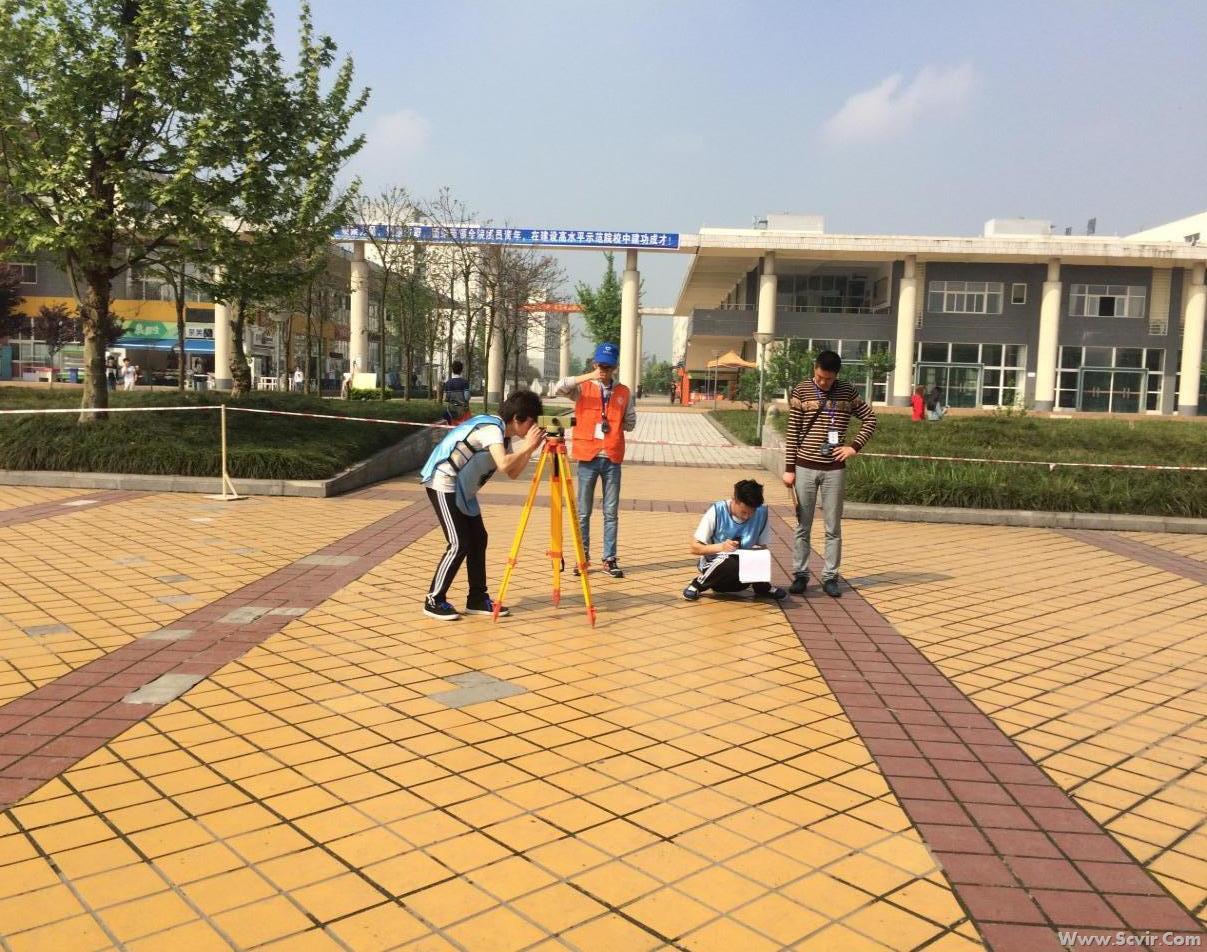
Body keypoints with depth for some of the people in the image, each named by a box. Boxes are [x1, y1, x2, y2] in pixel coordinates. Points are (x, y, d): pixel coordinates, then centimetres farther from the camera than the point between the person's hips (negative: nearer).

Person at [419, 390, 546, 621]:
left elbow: (513, 473, 9)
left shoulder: (503, 434, 8)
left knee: (478, 539, 7)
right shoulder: (491, 427, -20)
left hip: (462, 489, 10)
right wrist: (527, 445, -23)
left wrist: (530, 448, -1)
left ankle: (477, 599, 15)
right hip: (443, 484, -10)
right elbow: (503, 465, -35)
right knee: (458, 544, -11)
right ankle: (434, 601, 0)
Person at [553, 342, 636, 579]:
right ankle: (583, 557, 14)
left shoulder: (624, 392, 9)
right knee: (583, 512, 5)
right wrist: (587, 377, -19)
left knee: (611, 512, 4)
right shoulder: (583, 388, 4)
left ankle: (610, 559, 11)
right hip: (588, 457, -1)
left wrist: (613, 422, 0)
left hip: (612, 458, 1)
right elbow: (559, 388, -14)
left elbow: (630, 423, 15)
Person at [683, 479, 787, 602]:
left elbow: (763, 547, 4)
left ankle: (762, 586, 3)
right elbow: (695, 548, -12)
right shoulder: (717, 511, -15)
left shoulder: (761, 513, -8)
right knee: (731, 565, -36)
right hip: (714, 565, -3)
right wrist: (721, 547, -28)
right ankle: (699, 583, -8)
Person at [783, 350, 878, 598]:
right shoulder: (801, 391, -2)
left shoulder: (847, 392, 2)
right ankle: (800, 575, 15)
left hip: (834, 469, 1)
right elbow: (792, 432, -1)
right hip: (805, 467, -1)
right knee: (803, 526, 6)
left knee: (833, 528, 5)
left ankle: (830, 577, 14)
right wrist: (789, 468, -4)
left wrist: (855, 446, -2)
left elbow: (870, 419, 10)